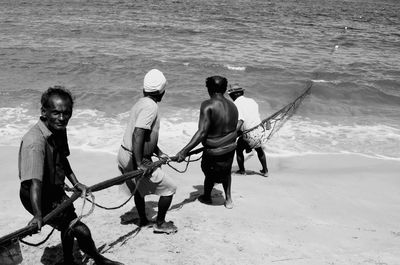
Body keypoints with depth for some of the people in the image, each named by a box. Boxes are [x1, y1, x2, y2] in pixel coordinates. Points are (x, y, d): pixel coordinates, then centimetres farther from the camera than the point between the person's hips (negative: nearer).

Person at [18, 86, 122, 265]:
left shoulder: (60, 130, -7)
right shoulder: (34, 141, -36)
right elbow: (34, 182, -45)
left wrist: (75, 183, 6)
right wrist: (38, 215, -53)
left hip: (56, 190, 9)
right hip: (40, 197, -9)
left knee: (69, 226, 28)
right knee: (81, 230, -11)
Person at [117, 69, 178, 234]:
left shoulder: (141, 103, 10)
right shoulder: (151, 106, -20)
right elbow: (138, 134, -30)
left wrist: (159, 153, 17)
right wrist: (139, 163, -28)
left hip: (124, 155, 10)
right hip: (133, 158, -10)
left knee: (138, 188, 31)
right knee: (169, 188, 4)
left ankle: (142, 219, 47)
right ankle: (160, 224, 17)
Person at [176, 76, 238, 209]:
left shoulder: (208, 105, -22)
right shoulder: (233, 106, -2)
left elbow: (202, 132, -28)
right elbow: (234, 129, 6)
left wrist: (185, 150, -29)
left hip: (214, 152, -5)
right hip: (230, 148, 5)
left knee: (210, 174, 23)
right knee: (226, 172, 31)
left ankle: (206, 197, 47)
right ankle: (228, 199, 37)